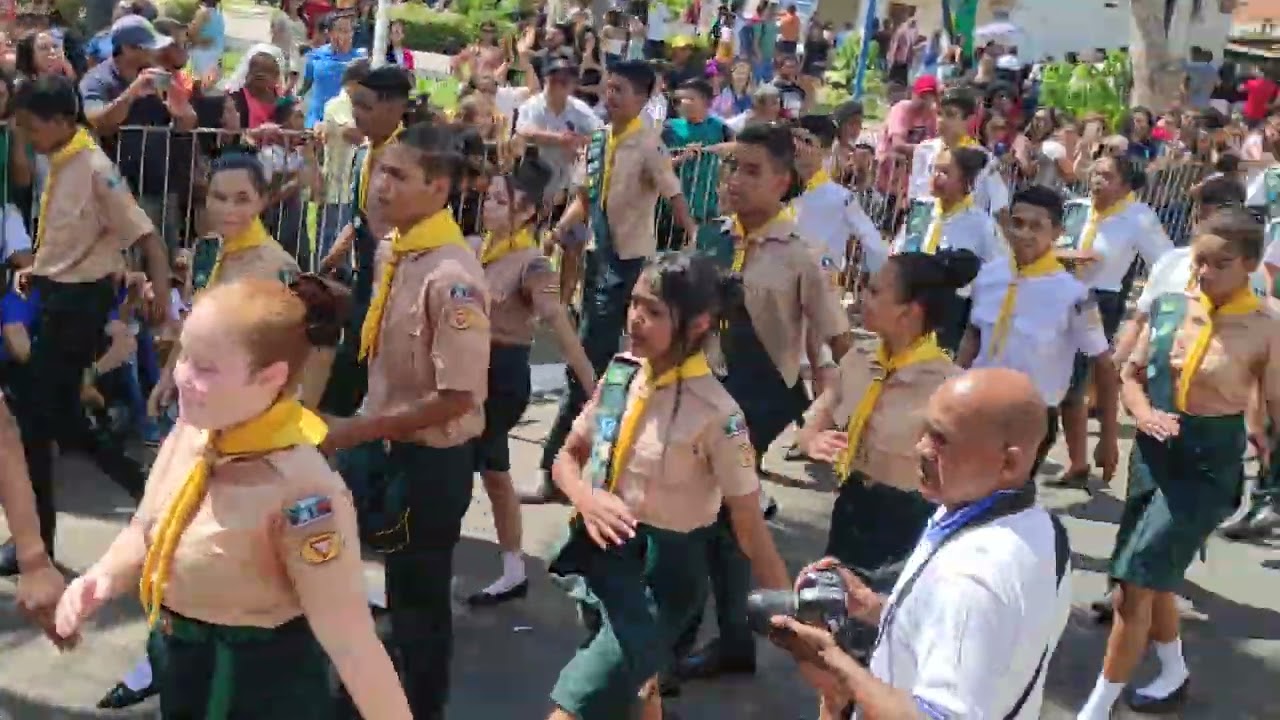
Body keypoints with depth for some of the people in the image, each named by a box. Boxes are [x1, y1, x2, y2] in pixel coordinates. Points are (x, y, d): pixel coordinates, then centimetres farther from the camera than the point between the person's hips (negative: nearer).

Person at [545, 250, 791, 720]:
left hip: (662, 570, -6)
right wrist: (585, 496, -15)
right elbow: (568, 456, 7)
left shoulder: (715, 412, -20)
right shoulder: (620, 374, -4)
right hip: (601, 551, 6)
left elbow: (749, 524, -15)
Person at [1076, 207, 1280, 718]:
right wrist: (1144, 413, -10)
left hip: (1209, 464, -6)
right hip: (1154, 452, 6)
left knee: (1136, 581, -8)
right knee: (1153, 578, 20)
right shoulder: (1170, 306, -2)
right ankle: (1174, 674, 46)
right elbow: (1131, 374, 6)